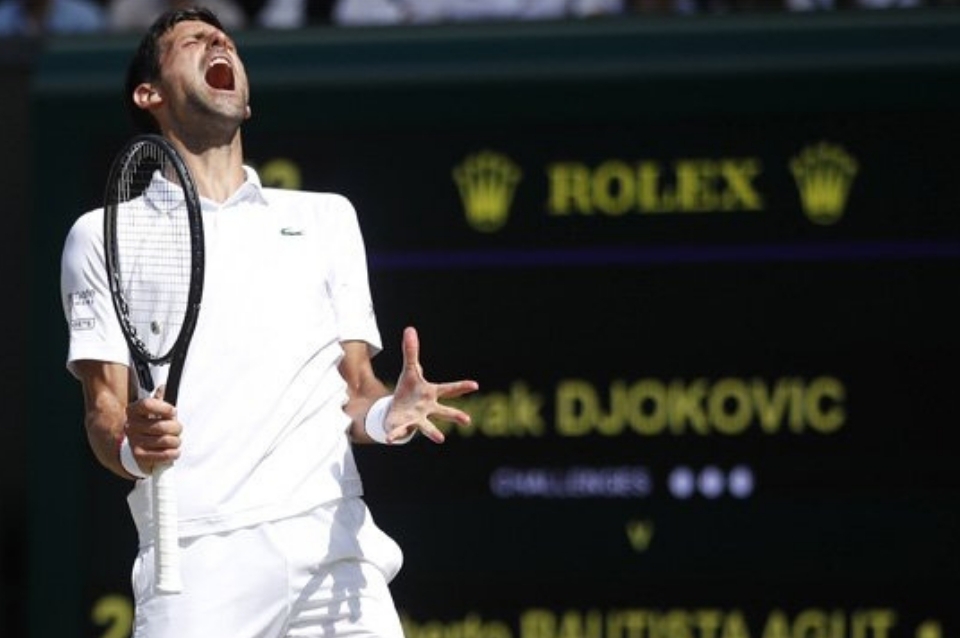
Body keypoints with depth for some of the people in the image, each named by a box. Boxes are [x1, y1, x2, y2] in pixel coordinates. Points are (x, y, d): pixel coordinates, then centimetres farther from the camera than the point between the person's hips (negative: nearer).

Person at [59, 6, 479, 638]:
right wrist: (132, 447, -16)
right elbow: (103, 411, 7)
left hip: (331, 543, 2)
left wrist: (386, 413, -6)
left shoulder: (326, 217, 23)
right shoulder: (104, 236, 14)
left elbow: (354, 386, 17)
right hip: (196, 556, -2)